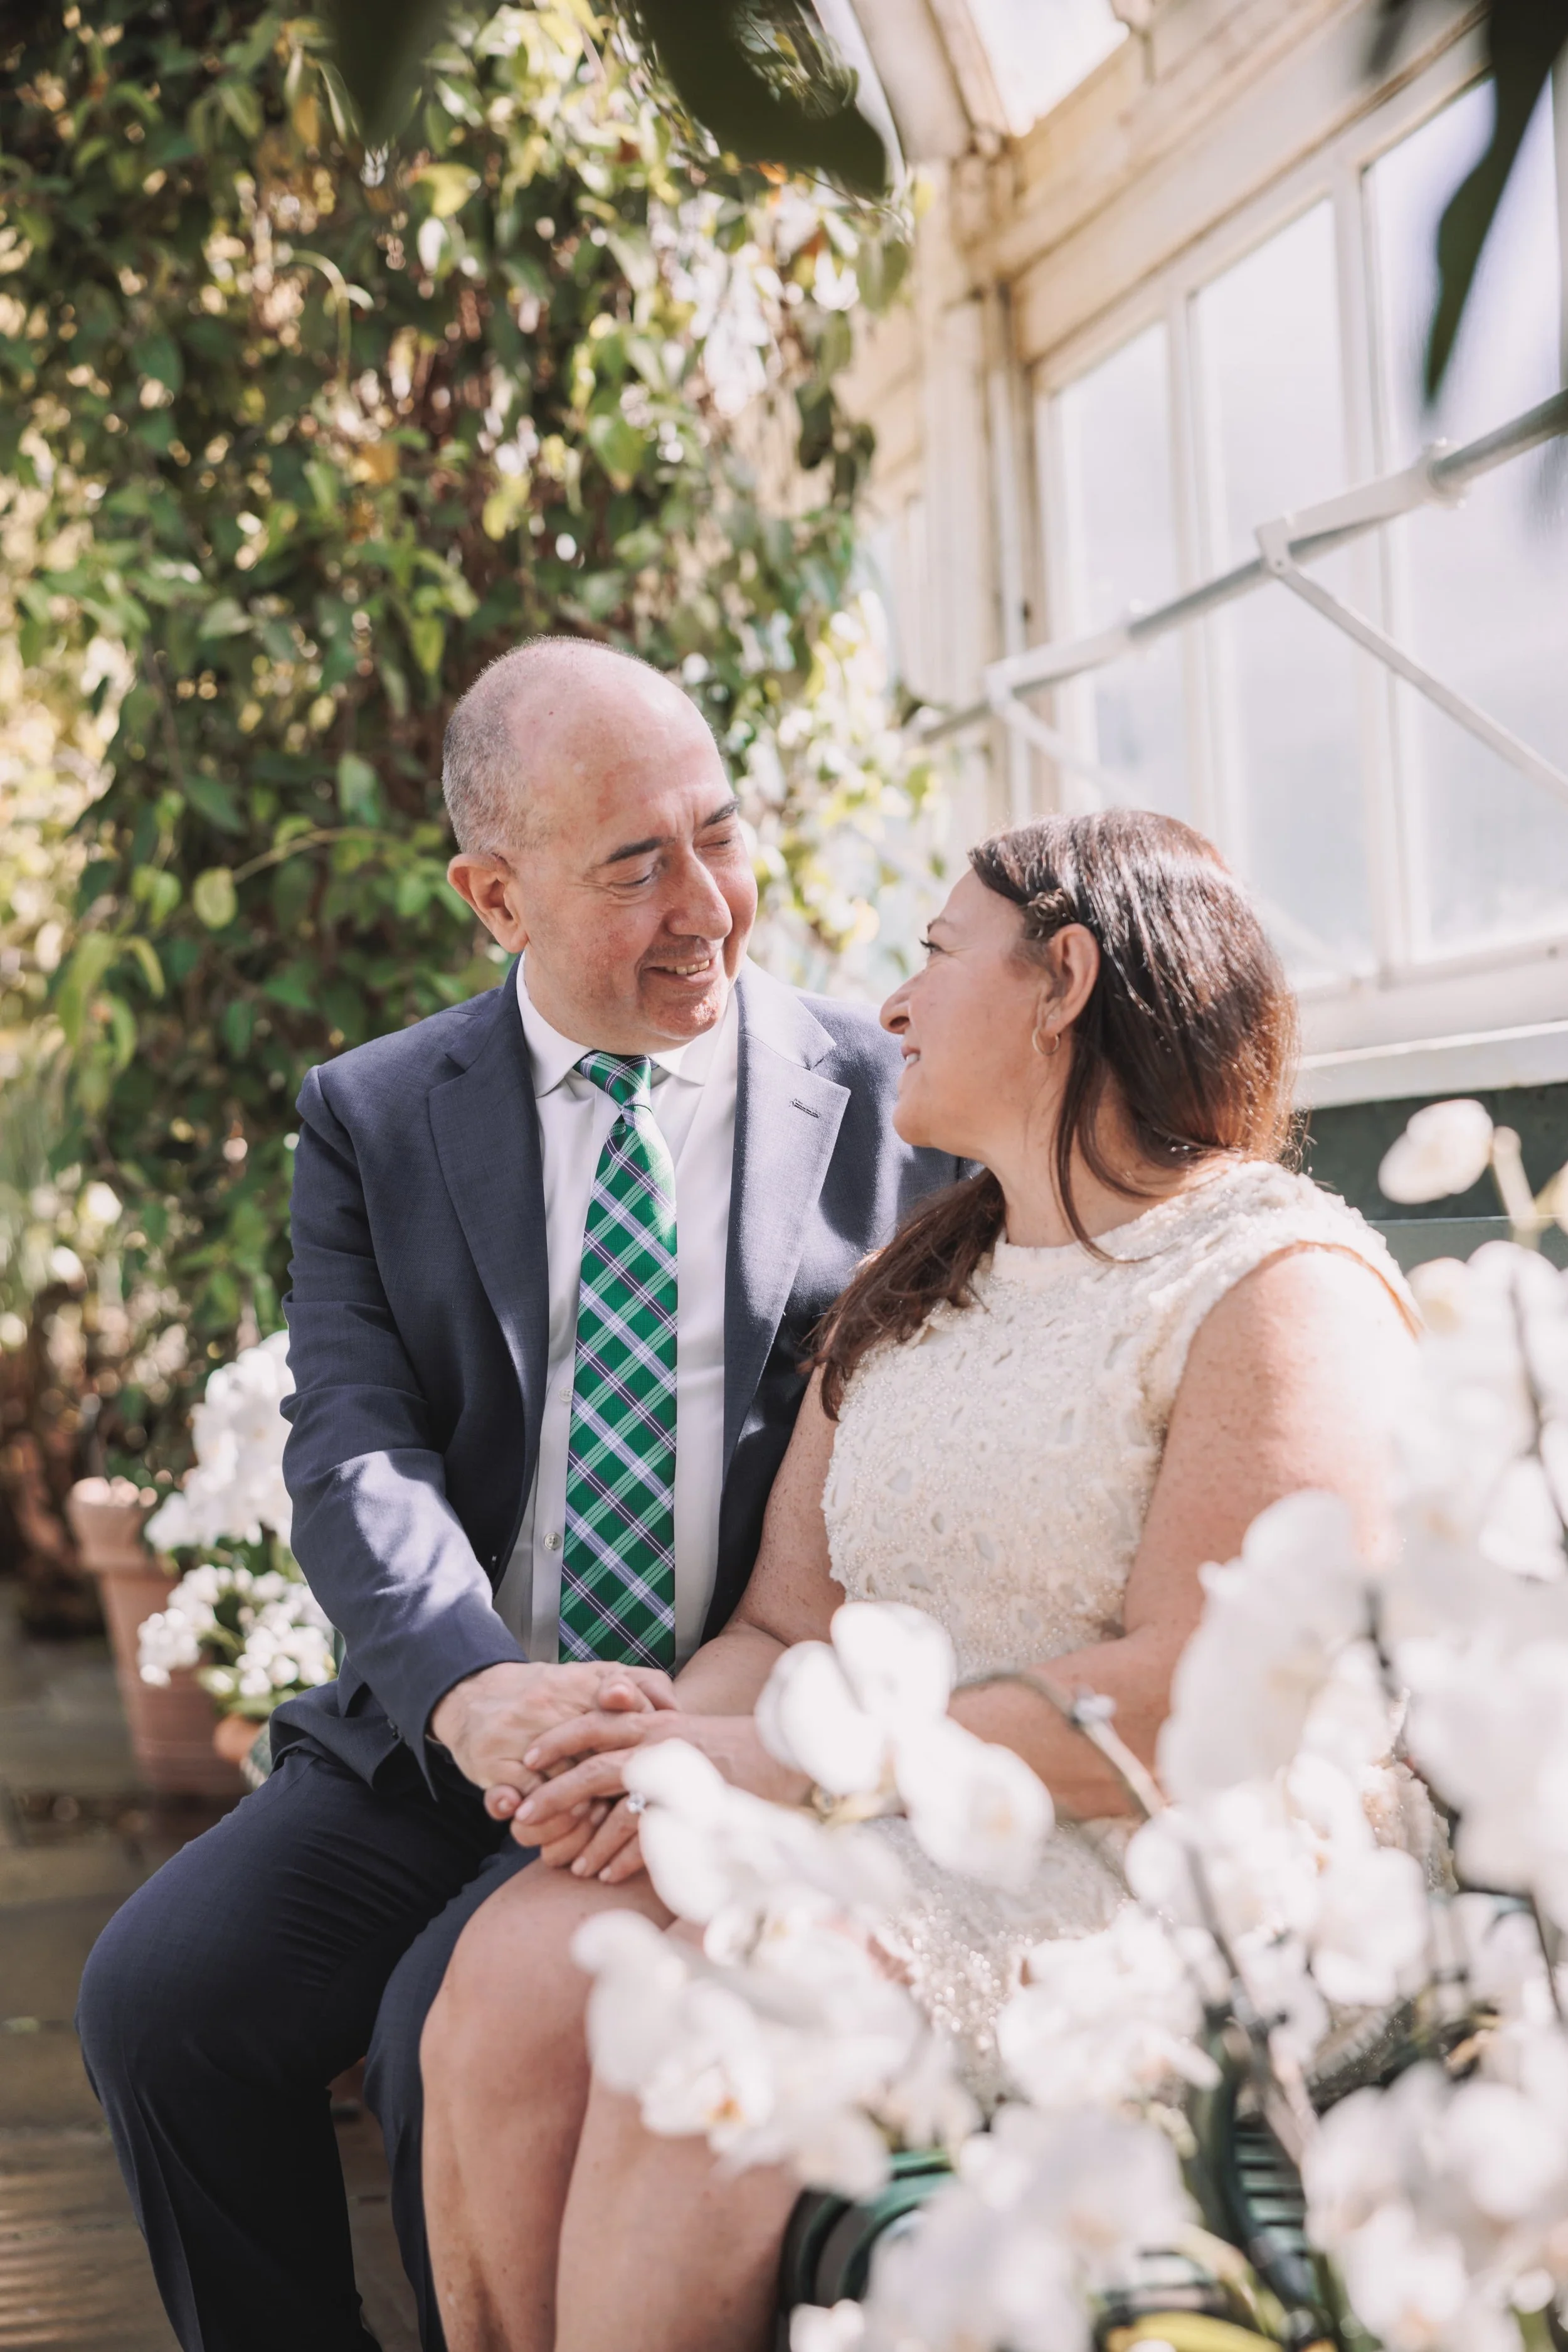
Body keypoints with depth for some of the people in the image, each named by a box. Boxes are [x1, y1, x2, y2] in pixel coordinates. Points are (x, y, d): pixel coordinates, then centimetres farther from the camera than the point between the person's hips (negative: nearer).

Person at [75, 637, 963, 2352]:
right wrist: (468, 1688, -26)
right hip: (446, 1737, 3)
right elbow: (353, 1449, -5)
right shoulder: (374, 1117, 6)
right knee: (160, 1989, -14)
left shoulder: (885, 1101, 0)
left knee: (463, 2026, -24)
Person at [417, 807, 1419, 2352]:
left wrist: (795, 1764, -17)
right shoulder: (900, 1293, 19)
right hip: (881, 1842, 7)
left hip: (1129, 1878, -6)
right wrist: (675, 1749, -10)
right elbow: (786, 1626, 13)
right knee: (516, 1966, -19)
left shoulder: (1284, 1287, -6)